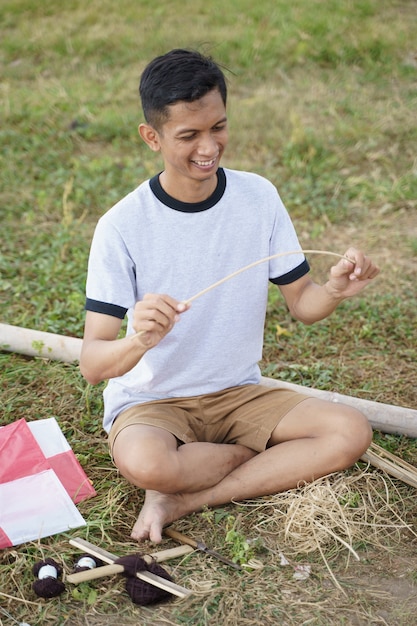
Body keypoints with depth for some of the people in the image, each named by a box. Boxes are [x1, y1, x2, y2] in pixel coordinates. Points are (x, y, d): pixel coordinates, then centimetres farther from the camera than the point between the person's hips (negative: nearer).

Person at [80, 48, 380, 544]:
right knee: (142, 462, -37)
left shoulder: (258, 196, -5)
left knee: (352, 431, -19)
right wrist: (139, 340, -42)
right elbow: (91, 364, -19)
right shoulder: (123, 225, -16)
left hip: (239, 393, 4)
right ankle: (278, 458, -6)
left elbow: (301, 304, 3)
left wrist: (335, 290, -21)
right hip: (149, 403, -3)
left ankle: (182, 501, -14)